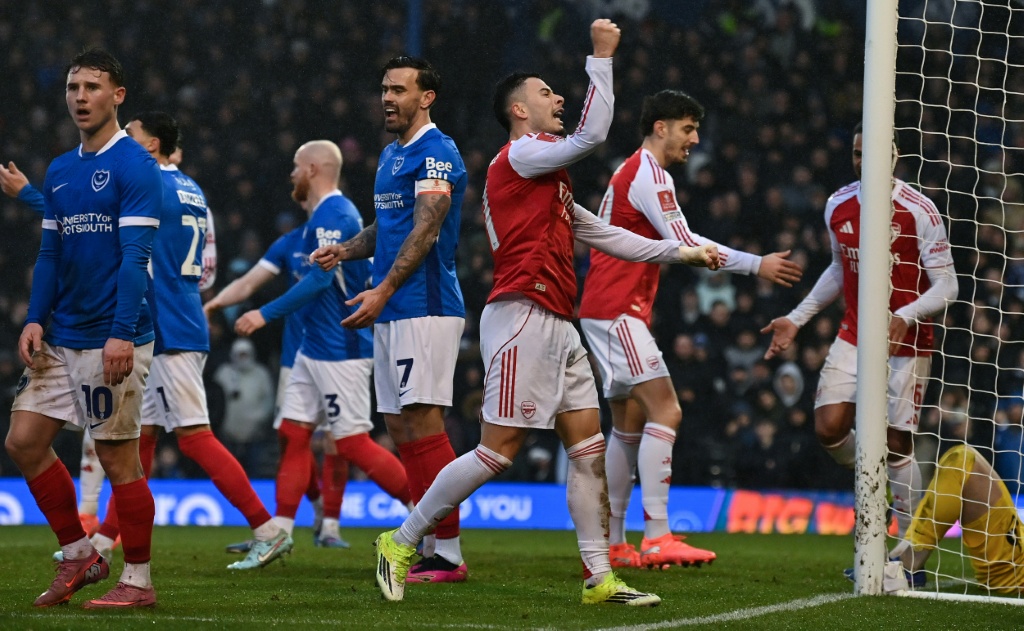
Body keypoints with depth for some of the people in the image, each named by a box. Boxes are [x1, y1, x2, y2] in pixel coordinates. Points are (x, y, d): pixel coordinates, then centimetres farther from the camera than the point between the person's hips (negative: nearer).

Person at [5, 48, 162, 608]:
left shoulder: (133, 165, -9)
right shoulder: (59, 172, 14)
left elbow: (135, 255, -16)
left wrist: (122, 333, -23)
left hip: (111, 340, -8)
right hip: (60, 339, 8)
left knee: (118, 457, -3)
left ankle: (137, 582, 6)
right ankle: (78, 556, 16)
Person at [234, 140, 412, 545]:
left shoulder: (333, 215, -16)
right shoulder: (327, 215, 17)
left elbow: (320, 279, -25)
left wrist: (265, 314, -24)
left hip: (340, 351, -11)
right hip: (314, 346, 11)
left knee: (352, 443, -9)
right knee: (293, 434, 7)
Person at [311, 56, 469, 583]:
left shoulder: (436, 153, -10)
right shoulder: (391, 155, 20)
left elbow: (425, 232, -18)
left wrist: (383, 291, -23)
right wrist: (347, 250, 11)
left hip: (424, 307, -10)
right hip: (392, 314, 10)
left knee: (422, 423, -12)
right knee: (400, 426, 8)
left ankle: (448, 554, -12)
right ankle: (430, 550, 12)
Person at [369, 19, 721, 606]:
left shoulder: (548, 180, 23)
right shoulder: (519, 156, -5)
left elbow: (602, 234, 29)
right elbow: (593, 135, -16)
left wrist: (680, 251, 27)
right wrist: (602, 56, -12)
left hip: (558, 326, 10)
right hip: (524, 318, -10)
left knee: (589, 446, 3)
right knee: (498, 451, -10)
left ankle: (600, 577, 3)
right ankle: (401, 542, -1)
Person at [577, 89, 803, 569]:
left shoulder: (631, 172, 21)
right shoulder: (650, 175, -12)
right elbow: (685, 244, -17)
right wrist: (758, 265, -15)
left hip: (608, 312, 11)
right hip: (617, 310, -11)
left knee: (629, 425, 11)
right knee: (665, 411, -16)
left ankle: (611, 545, 13)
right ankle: (657, 538, -23)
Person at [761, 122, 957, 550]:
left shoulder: (919, 211, -13)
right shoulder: (838, 206, 4)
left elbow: (946, 285, -13)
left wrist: (906, 316, -31)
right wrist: (797, 319, 18)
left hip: (905, 344, -5)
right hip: (854, 338, 5)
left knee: (896, 444, -6)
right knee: (829, 428, -12)